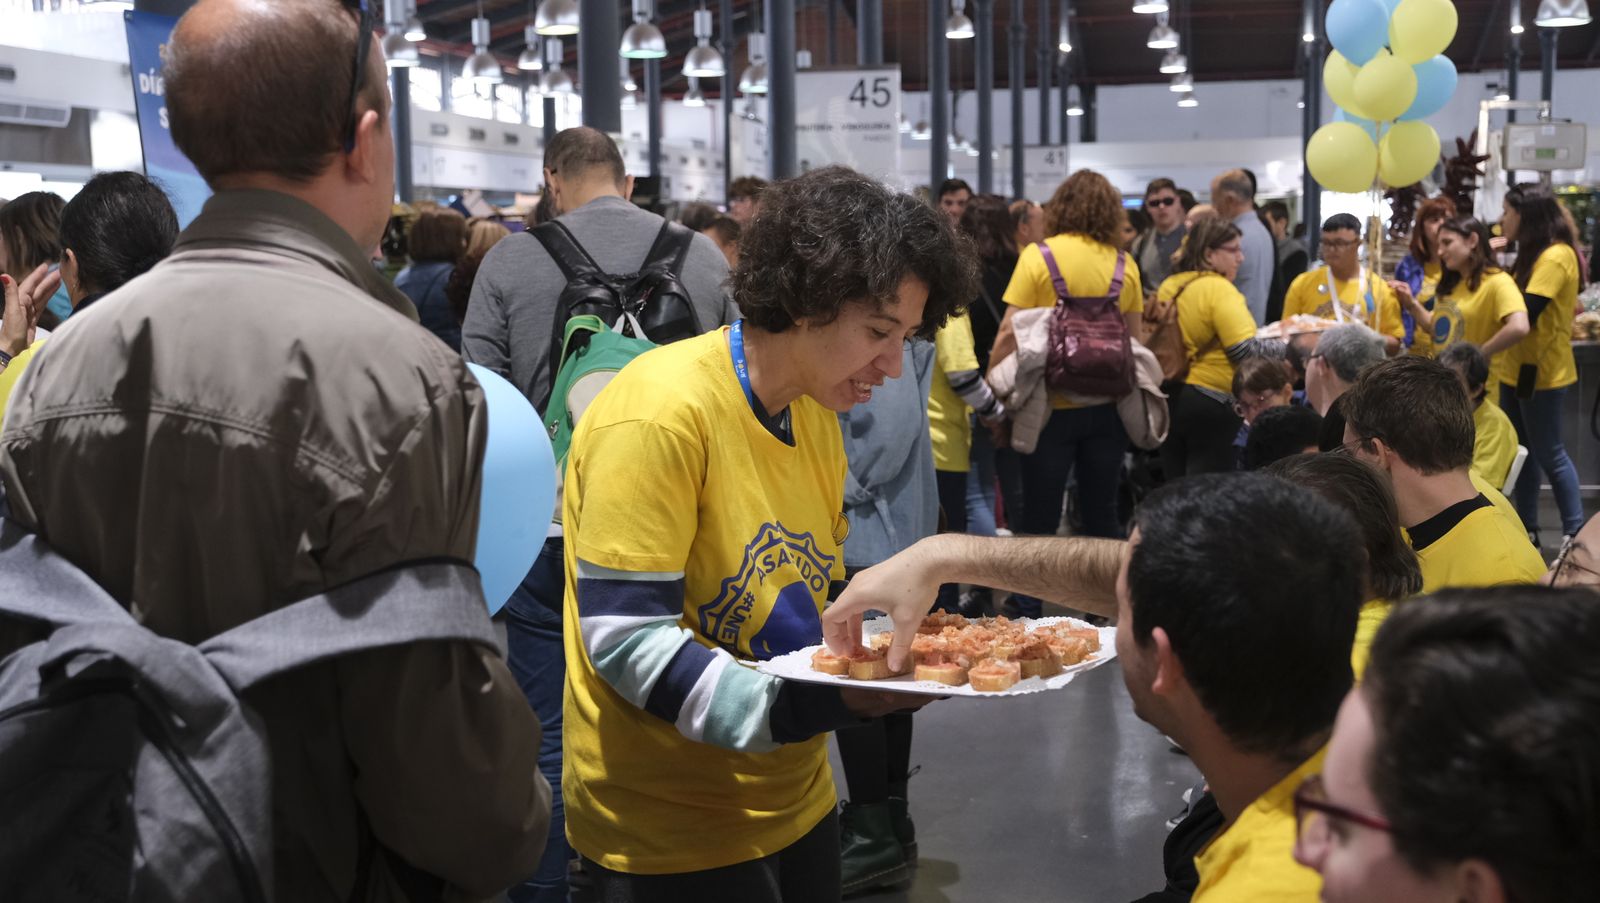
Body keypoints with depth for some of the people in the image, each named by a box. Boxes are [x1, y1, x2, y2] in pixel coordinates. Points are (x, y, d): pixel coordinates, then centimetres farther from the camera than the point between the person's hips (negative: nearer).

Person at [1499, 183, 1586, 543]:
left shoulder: (1555, 257, -19)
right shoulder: (1536, 254, 13)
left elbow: (1524, 315, -26)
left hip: (1541, 372, -9)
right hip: (1518, 369, 9)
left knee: (1549, 455, 0)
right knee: (1521, 453, 13)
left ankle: (1576, 534, 10)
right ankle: (1527, 530, 22)